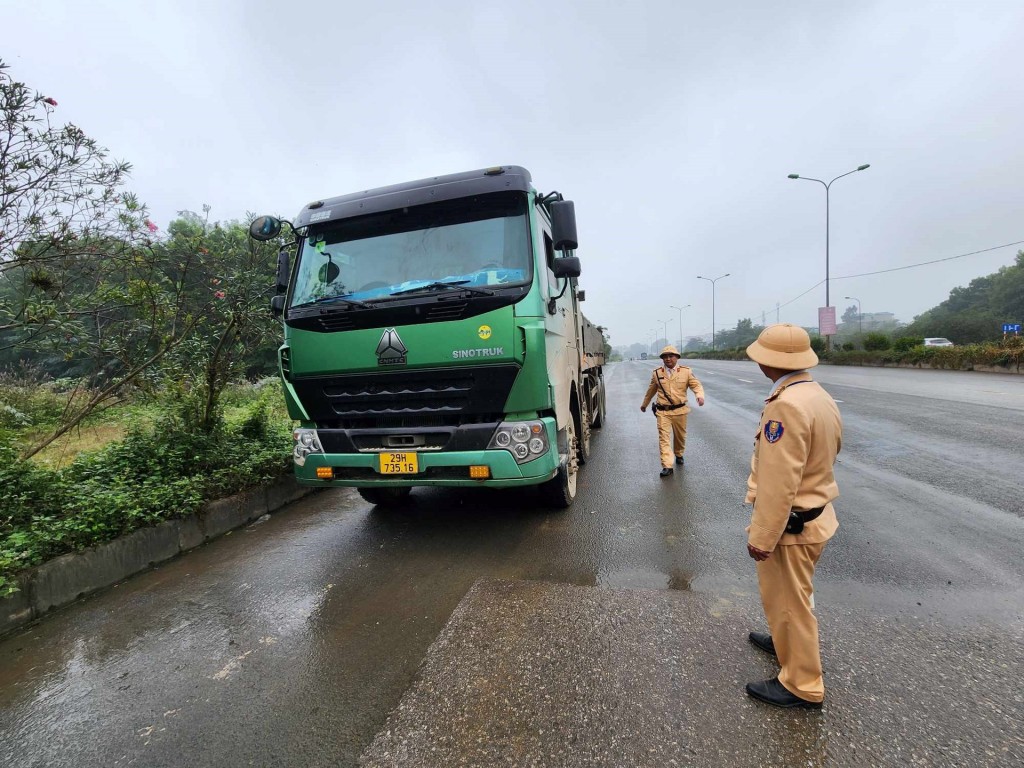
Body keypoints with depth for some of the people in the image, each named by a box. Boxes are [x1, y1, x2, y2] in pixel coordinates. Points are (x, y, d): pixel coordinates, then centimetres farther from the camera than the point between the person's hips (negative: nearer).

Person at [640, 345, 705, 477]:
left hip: (680, 410, 1)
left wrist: (700, 395, -25)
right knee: (664, 438, -8)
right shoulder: (656, 373, 3)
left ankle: (679, 455, 45)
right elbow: (651, 390, 16)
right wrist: (644, 404, 27)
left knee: (680, 436, 16)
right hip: (663, 412, 0)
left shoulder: (686, 371, 0)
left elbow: (696, 385, -2)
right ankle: (667, 466, -7)